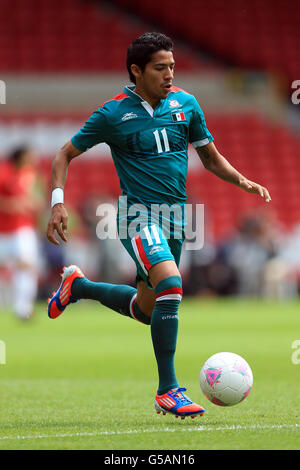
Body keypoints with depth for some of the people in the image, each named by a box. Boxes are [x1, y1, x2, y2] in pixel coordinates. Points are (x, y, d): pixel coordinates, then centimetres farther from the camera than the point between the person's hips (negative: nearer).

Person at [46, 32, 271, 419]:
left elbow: (210, 157, 15)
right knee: (171, 285, -29)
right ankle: (168, 391, -22)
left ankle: (78, 286, 43)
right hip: (138, 213, -6)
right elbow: (65, 154, 1)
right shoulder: (113, 114, -8)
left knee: (147, 309, 16)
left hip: (175, 214, 6)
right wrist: (58, 202, -12)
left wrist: (242, 181, -3)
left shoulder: (185, 104, 3)